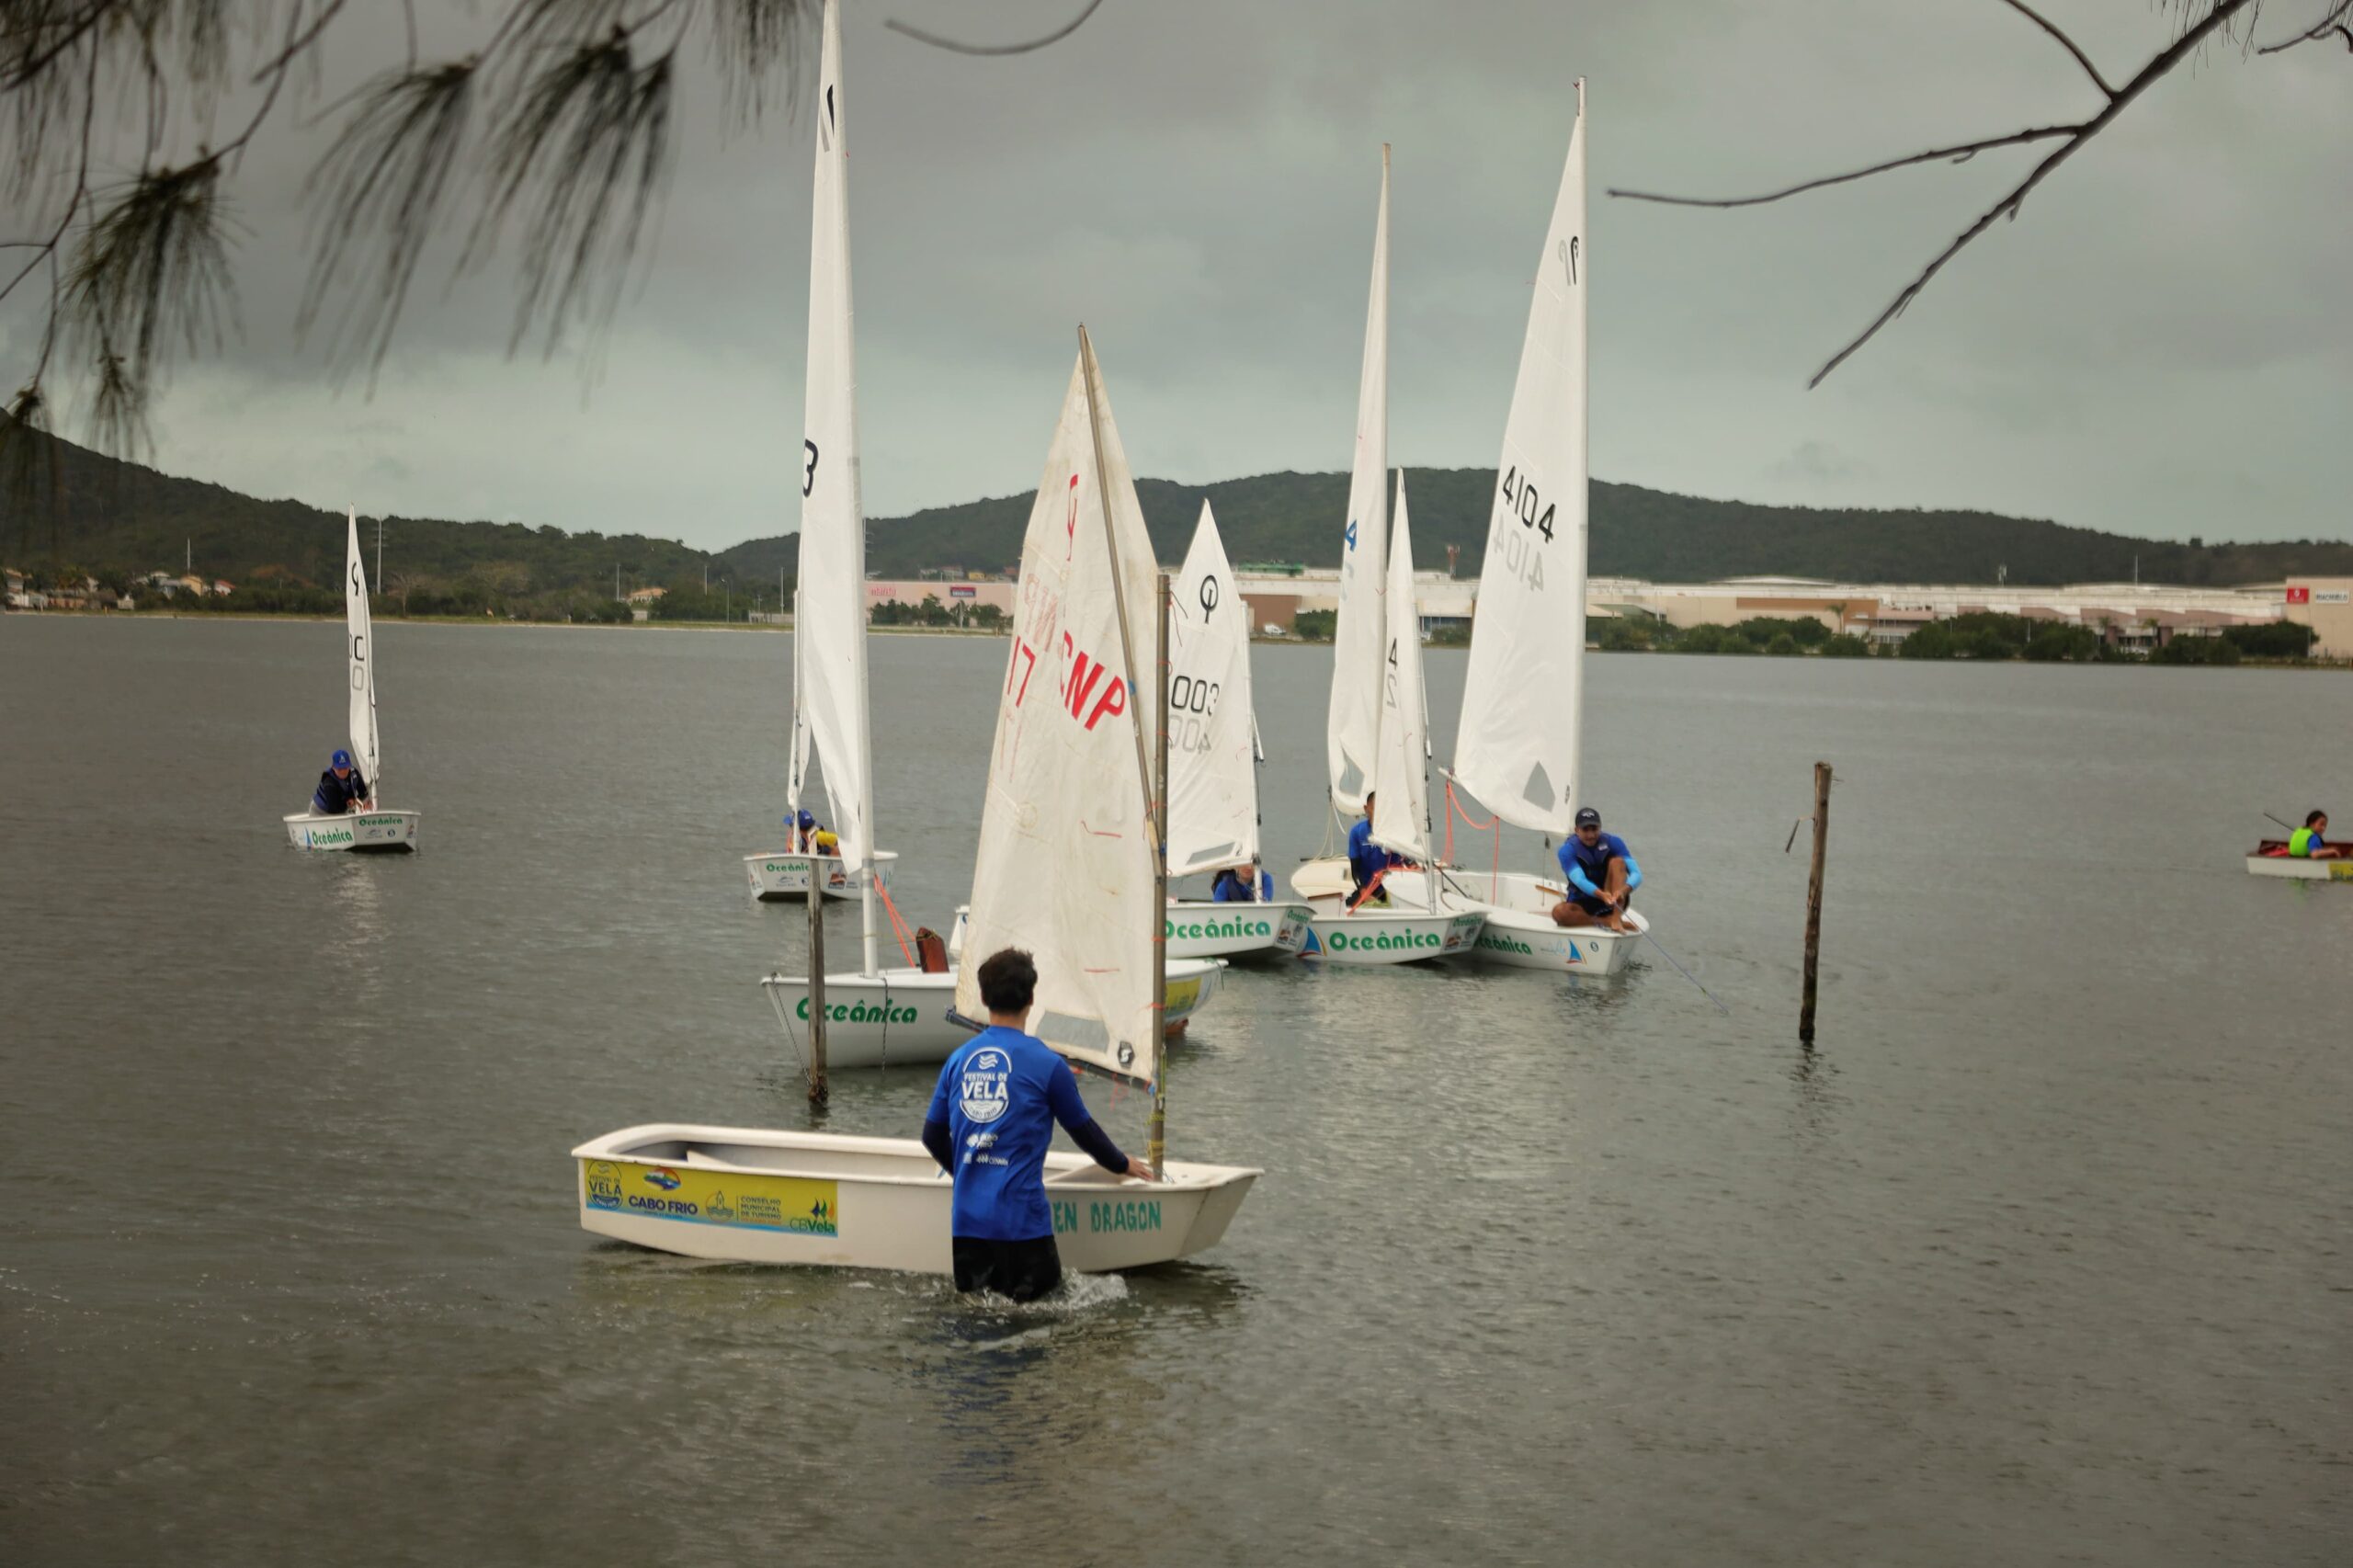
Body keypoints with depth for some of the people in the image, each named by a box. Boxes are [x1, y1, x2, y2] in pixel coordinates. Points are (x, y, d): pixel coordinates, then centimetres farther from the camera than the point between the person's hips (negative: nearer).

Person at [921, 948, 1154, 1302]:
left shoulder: (959, 1058, 7)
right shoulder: (1046, 1063, -5)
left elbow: (932, 1135, 14)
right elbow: (1084, 1130, 8)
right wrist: (1123, 1165, 27)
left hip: (966, 1216, 4)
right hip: (1020, 1215, -4)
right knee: (1041, 1292, 6)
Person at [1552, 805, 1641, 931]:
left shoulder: (1613, 842, -7)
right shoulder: (1568, 849, -12)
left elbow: (1636, 874, -17)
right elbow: (1579, 880, -28)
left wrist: (1623, 891, -40)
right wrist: (1601, 895, -48)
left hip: (1612, 903, 1)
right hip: (1583, 905, -1)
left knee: (1617, 862, -22)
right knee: (1559, 911, -33)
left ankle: (1616, 918, -33)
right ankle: (1608, 921, -28)